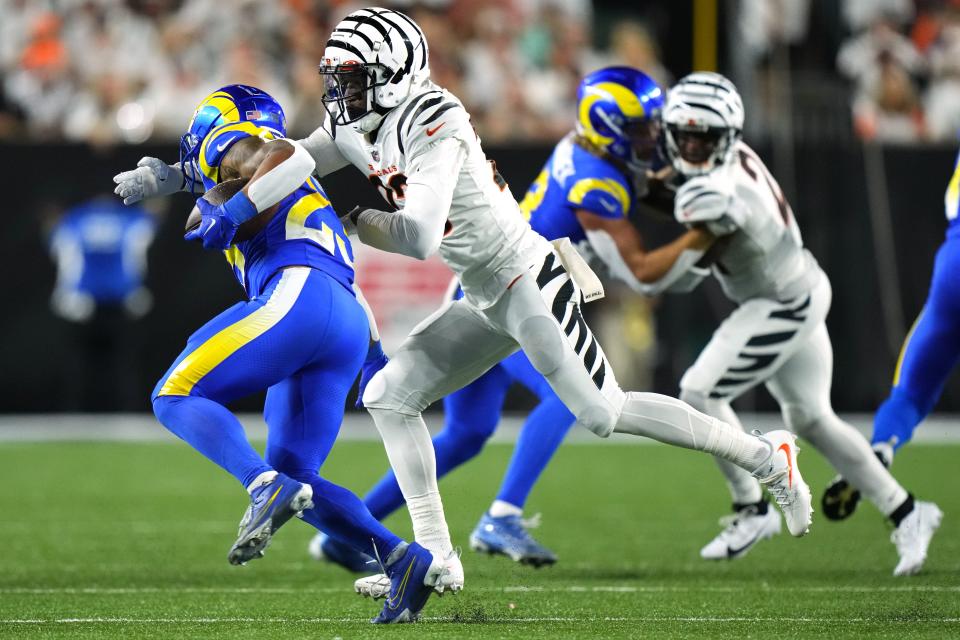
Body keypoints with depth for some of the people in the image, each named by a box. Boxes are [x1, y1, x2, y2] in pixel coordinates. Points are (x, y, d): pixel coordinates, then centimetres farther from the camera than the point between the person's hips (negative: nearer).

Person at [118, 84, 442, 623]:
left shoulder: (234, 146, 13)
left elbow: (291, 156, -8)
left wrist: (236, 213, -9)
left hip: (300, 294, -8)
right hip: (353, 327, 8)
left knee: (176, 396, -8)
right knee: (295, 479, 7)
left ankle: (266, 486, -31)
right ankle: (405, 560, -10)